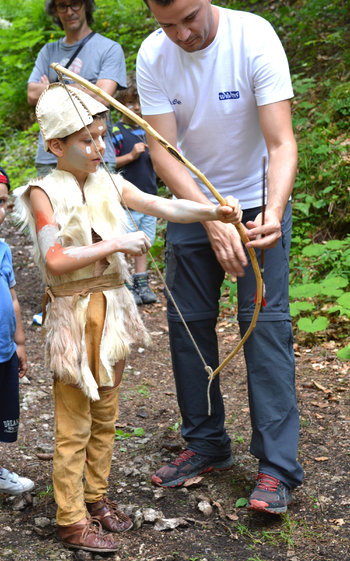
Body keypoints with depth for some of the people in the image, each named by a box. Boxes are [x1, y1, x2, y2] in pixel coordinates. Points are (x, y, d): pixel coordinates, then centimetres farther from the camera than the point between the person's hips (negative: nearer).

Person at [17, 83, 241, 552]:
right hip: (73, 315, -6)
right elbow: (55, 259, -22)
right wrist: (115, 244, -22)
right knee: (74, 425, 3)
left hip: (111, 308, 6)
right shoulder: (45, 192, -12)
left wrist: (215, 211, -20)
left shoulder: (110, 184, 4)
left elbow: (163, 206, -5)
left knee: (105, 416, 17)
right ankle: (72, 520, 14)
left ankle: (97, 497, 33)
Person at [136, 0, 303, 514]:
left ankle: (277, 466, -4)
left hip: (259, 201, -3)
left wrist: (274, 212, -45)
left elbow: (282, 143, -27)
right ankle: (206, 445, 23)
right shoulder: (153, 56, -14)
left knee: (266, 322, -10)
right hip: (190, 202, 4)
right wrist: (213, 222, -32)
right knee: (188, 322, 7)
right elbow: (163, 151, -18)